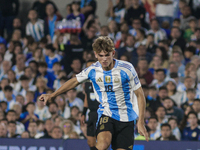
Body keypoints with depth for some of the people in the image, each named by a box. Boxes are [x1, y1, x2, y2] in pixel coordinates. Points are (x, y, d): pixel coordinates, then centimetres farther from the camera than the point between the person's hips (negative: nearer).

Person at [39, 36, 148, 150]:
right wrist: (52, 95, 20)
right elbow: (75, 81, 16)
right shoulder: (93, 70, -3)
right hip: (106, 114, 1)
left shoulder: (126, 69, -10)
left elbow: (140, 95, -4)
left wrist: (141, 122, -10)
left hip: (126, 119, -1)